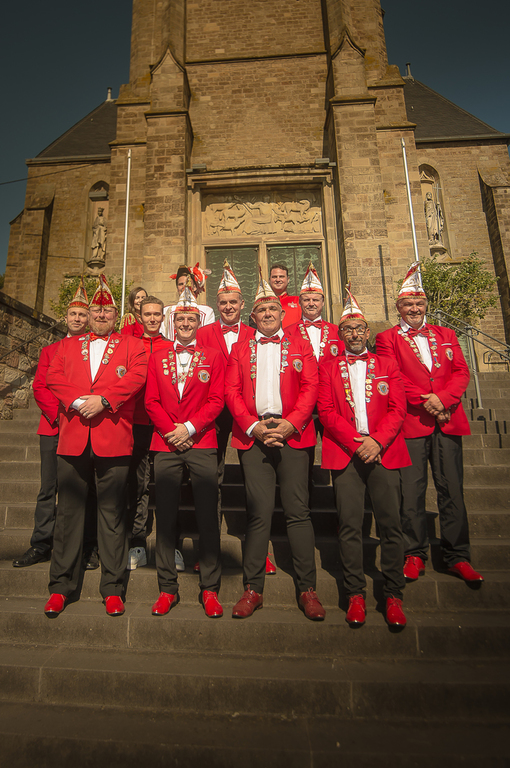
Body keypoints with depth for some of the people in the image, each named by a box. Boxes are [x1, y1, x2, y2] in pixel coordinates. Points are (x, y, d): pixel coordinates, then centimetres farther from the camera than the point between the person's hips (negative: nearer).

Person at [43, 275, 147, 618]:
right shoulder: (67, 345, 19)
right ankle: (61, 586, 25)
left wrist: (102, 399, -15)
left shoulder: (132, 345, 10)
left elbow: (136, 377, -6)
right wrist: (78, 401, -11)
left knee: (113, 513, 4)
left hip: (113, 439, -2)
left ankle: (113, 588, 17)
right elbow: (54, 377, 5)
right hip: (73, 438, 3)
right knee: (69, 511, 10)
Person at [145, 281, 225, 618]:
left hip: (202, 443, -2)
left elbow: (216, 400, -2)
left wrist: (188, 428, -11)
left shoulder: (213, 356, 7)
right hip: (166, 444, 2)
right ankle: (168, 588, 24)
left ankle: (210, 589, 18)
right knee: (165, 517, 8)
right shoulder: (158, 358, 13)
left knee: (208, 517, 3)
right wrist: (170, 431, -7)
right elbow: (152, 401, 7)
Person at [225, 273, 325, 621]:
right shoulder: (240, 349, 15)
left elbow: (310, 388, 2)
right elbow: (232, 392, 6)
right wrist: (253, 426, -8)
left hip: (292, 434, 0)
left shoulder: (300, 346, 12)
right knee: (259, 512, 4)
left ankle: (308, 589, 18)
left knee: (298, 511, 3)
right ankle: (253, 589, 19)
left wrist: (290, 424, -11)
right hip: (252, 435, 1)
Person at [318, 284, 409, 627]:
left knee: (391, 524, 3)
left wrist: (377, 441, -11)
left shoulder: (388, 366, 13)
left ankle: (393, 595, 19)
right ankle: (356, 594, 17)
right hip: (345, 454, -1)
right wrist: (355, 443, -11)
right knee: (350, 526, 1)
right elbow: (327, 411, 0)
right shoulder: (328, 368, 10)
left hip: (384, 453, 1)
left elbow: (397, 409, 4)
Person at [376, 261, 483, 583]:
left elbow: (462, 372, 9)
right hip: (411, 423, -3)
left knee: (452, 490, 7)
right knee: (412, 491, 1)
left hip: (447, 421, 3)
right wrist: (425, 401, -12)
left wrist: (443, 398, -9)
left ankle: (458, 557, 21)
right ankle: (415, 554, 17)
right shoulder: (387, 338, 6)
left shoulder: (446, 335, 18)